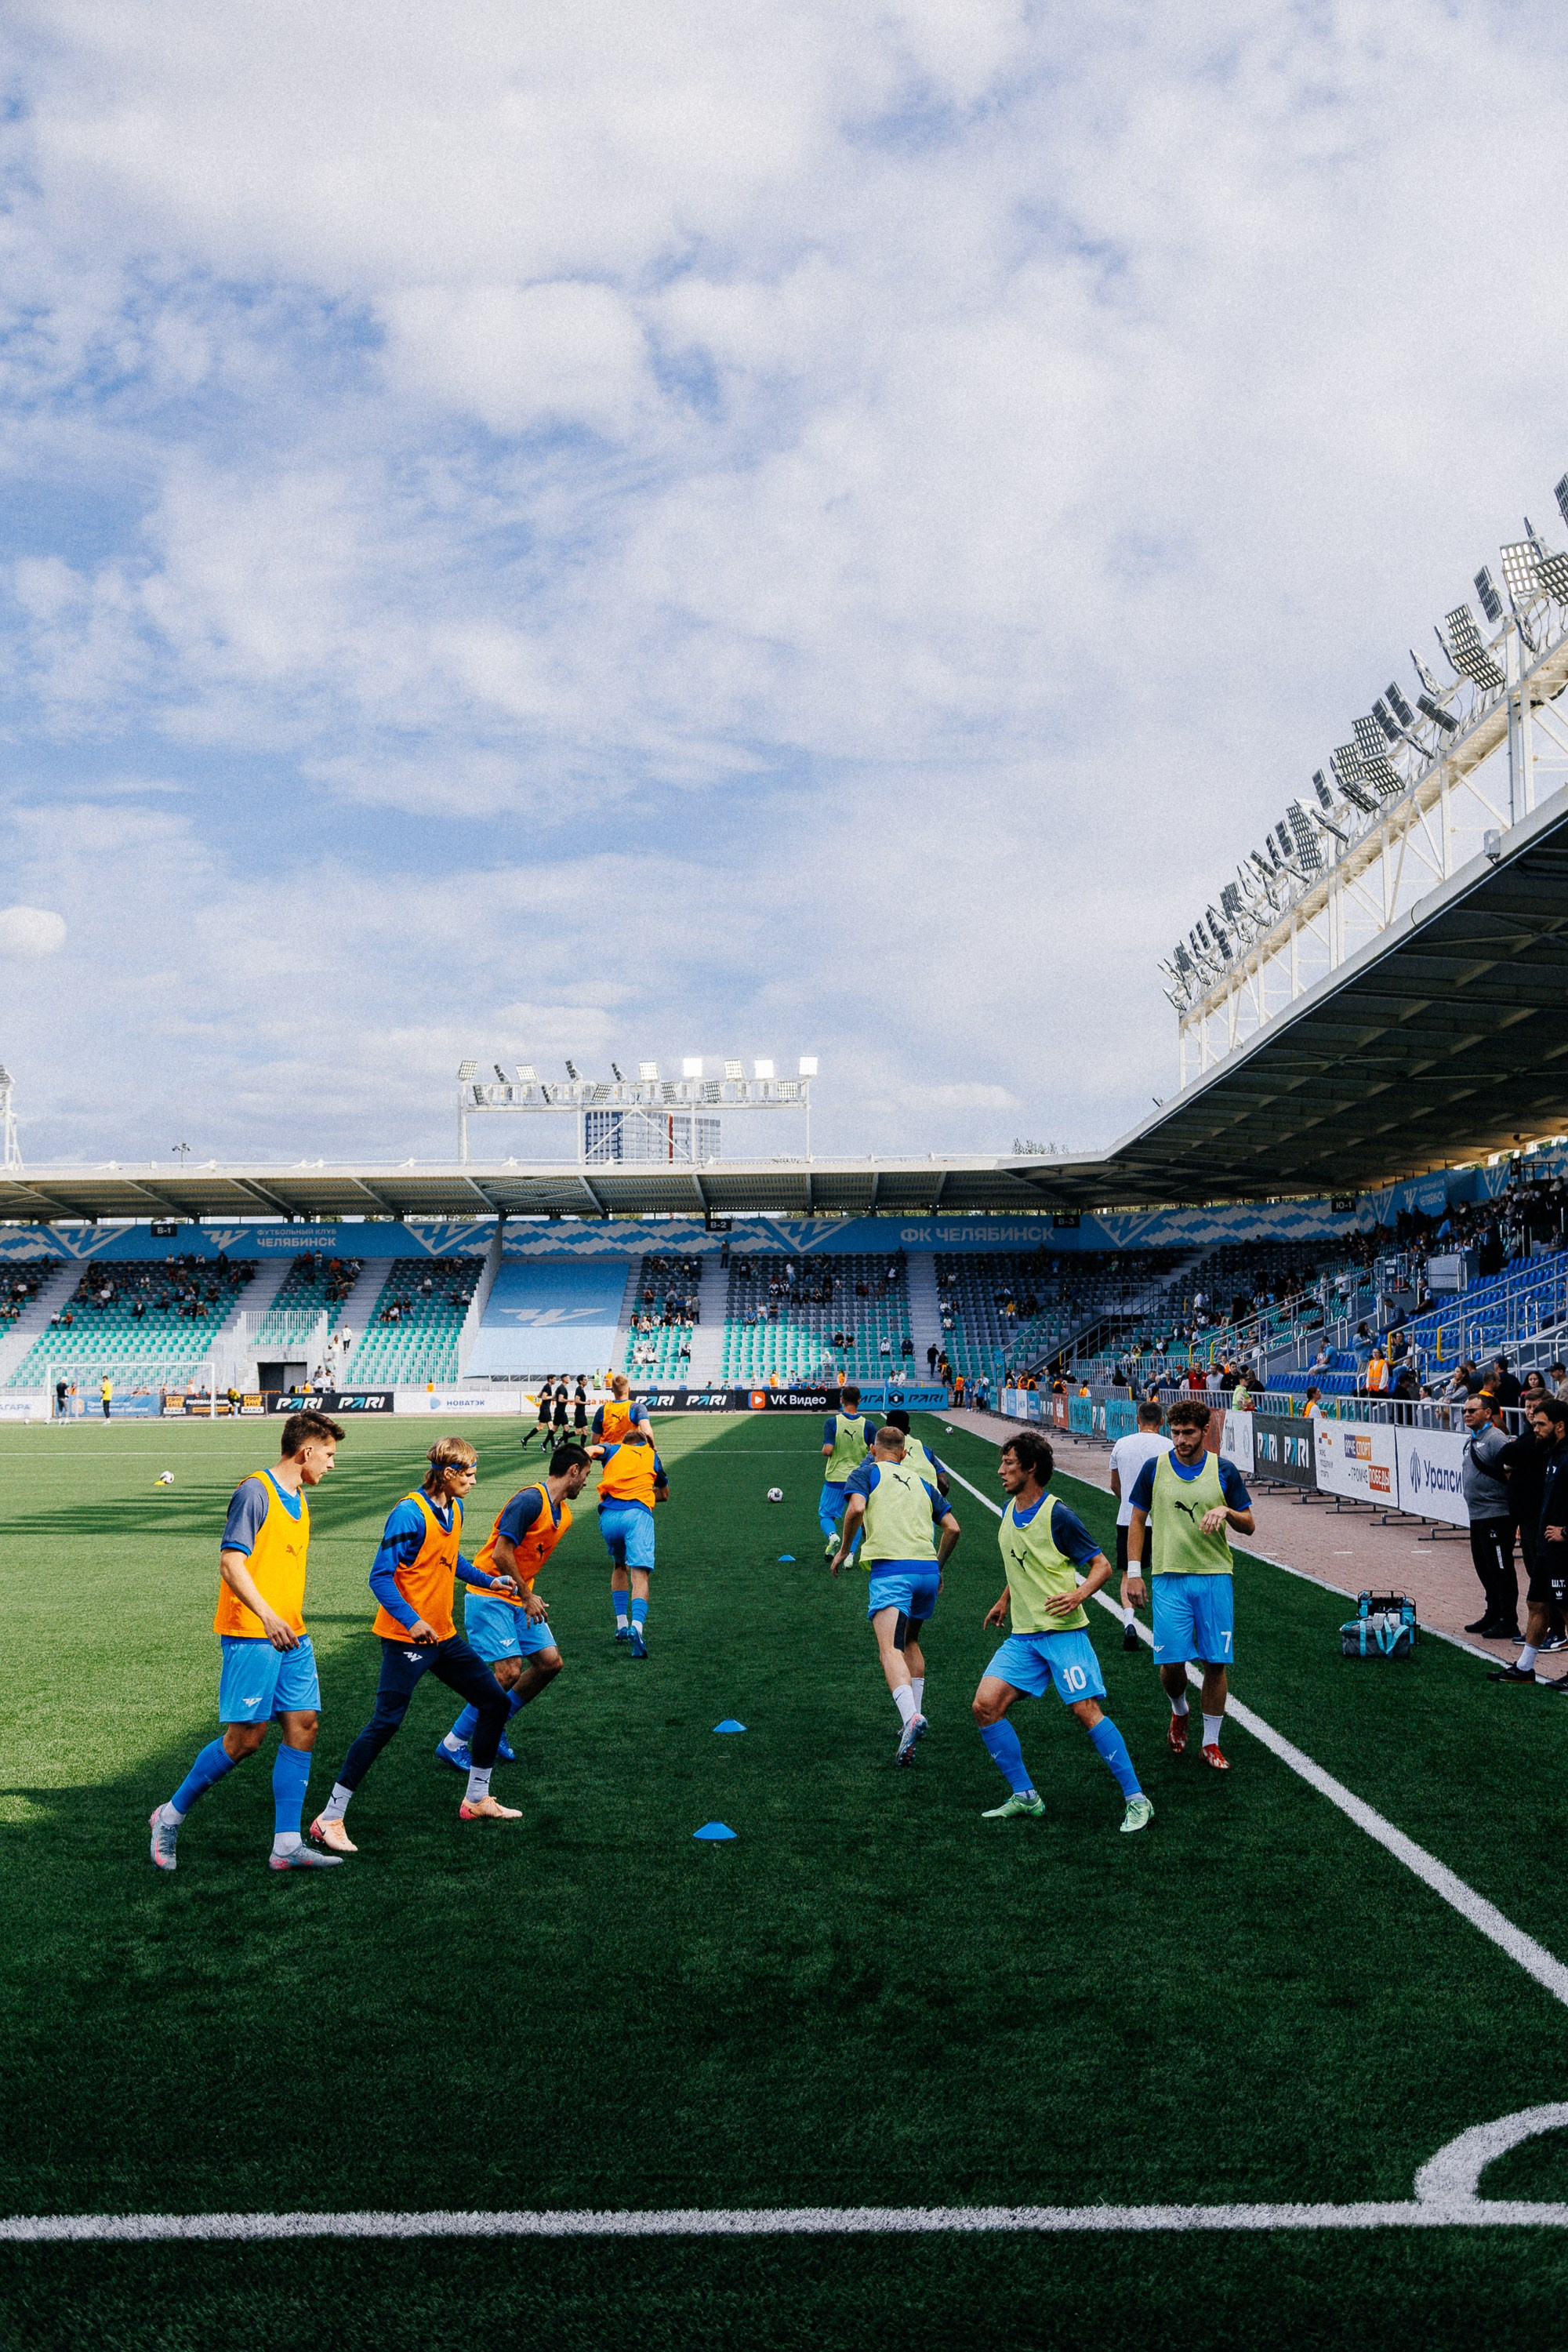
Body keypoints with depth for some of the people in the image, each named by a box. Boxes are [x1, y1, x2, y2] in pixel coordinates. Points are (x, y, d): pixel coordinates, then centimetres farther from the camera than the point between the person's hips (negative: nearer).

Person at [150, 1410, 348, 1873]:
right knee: (246, 1736, -5)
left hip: (291, 1635, 8)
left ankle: (286, 1845, 4)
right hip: (250, 1635, -8)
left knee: (302, 1726, 1)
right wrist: (267, 1616, -28)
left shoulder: (298, 1498, 16)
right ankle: (172, 1815, 15)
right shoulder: (255, 1492, -12)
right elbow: (230, 1562, -19)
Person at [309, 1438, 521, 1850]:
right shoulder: (410, 1514, -19)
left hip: (443, 1635, 9)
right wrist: (412, 1621, -29)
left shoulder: (454, 1509, 8)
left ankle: (476, 1800, 25)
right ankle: (330, 1819, -1)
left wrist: (489, 1581, 23)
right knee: (386, 1723, -12)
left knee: (495, 1701, 11)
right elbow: (380, 1577, -21)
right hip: (406, 1638, -9)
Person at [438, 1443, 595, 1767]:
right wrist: (527, 1597, -16)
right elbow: (501, 1554, -23)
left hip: (519, 1600, 9)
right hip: (489, 1597, -9)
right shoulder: (530, 1500, -20)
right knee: (509, 1671, -16)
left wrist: (529, 1597, 10)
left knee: (550, 1662, 1)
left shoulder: (563, 1514, 10)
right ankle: (453, 1744, -1)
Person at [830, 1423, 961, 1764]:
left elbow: (856, 1509, -9)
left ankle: (911, 1717, -37)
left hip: (891, 1567, -5)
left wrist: (843, 1551, 3)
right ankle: (915, 1714, 25)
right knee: (911, 1642, 26)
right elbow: (952, 1528, 19)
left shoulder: (865, 1472, 12)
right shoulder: (921, 1482, 25)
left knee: (890, 1650, -15)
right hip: (928, 1569, 5)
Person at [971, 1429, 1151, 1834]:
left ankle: (1136, 1800, 1)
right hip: (1023, 1634, 7)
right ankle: (1024, 1797, 8)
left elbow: (1102, 1565, -9)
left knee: (1086, 1710, -13)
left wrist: (1078, 1594, -26)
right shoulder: (1010, 1511, 10)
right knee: (986, 1705, -5)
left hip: (1063, 1631, -7)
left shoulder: (1058, 1516, -12)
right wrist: (1004, 1601, 30)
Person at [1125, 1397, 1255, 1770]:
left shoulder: (1224, 1471, 2)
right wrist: (1133, 1573, 4)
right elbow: (1137, 1521, 9)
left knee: (1216, 1662, 0)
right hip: (1168, 1578, 0)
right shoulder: (1155, 1469, 2)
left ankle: (1211, 1743, 16)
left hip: (1216, 1576, 0)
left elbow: (1248, 1526, 6)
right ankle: (1179, 1712, 29)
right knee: (1171, 1661, -4)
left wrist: (1226, 1511, -16)